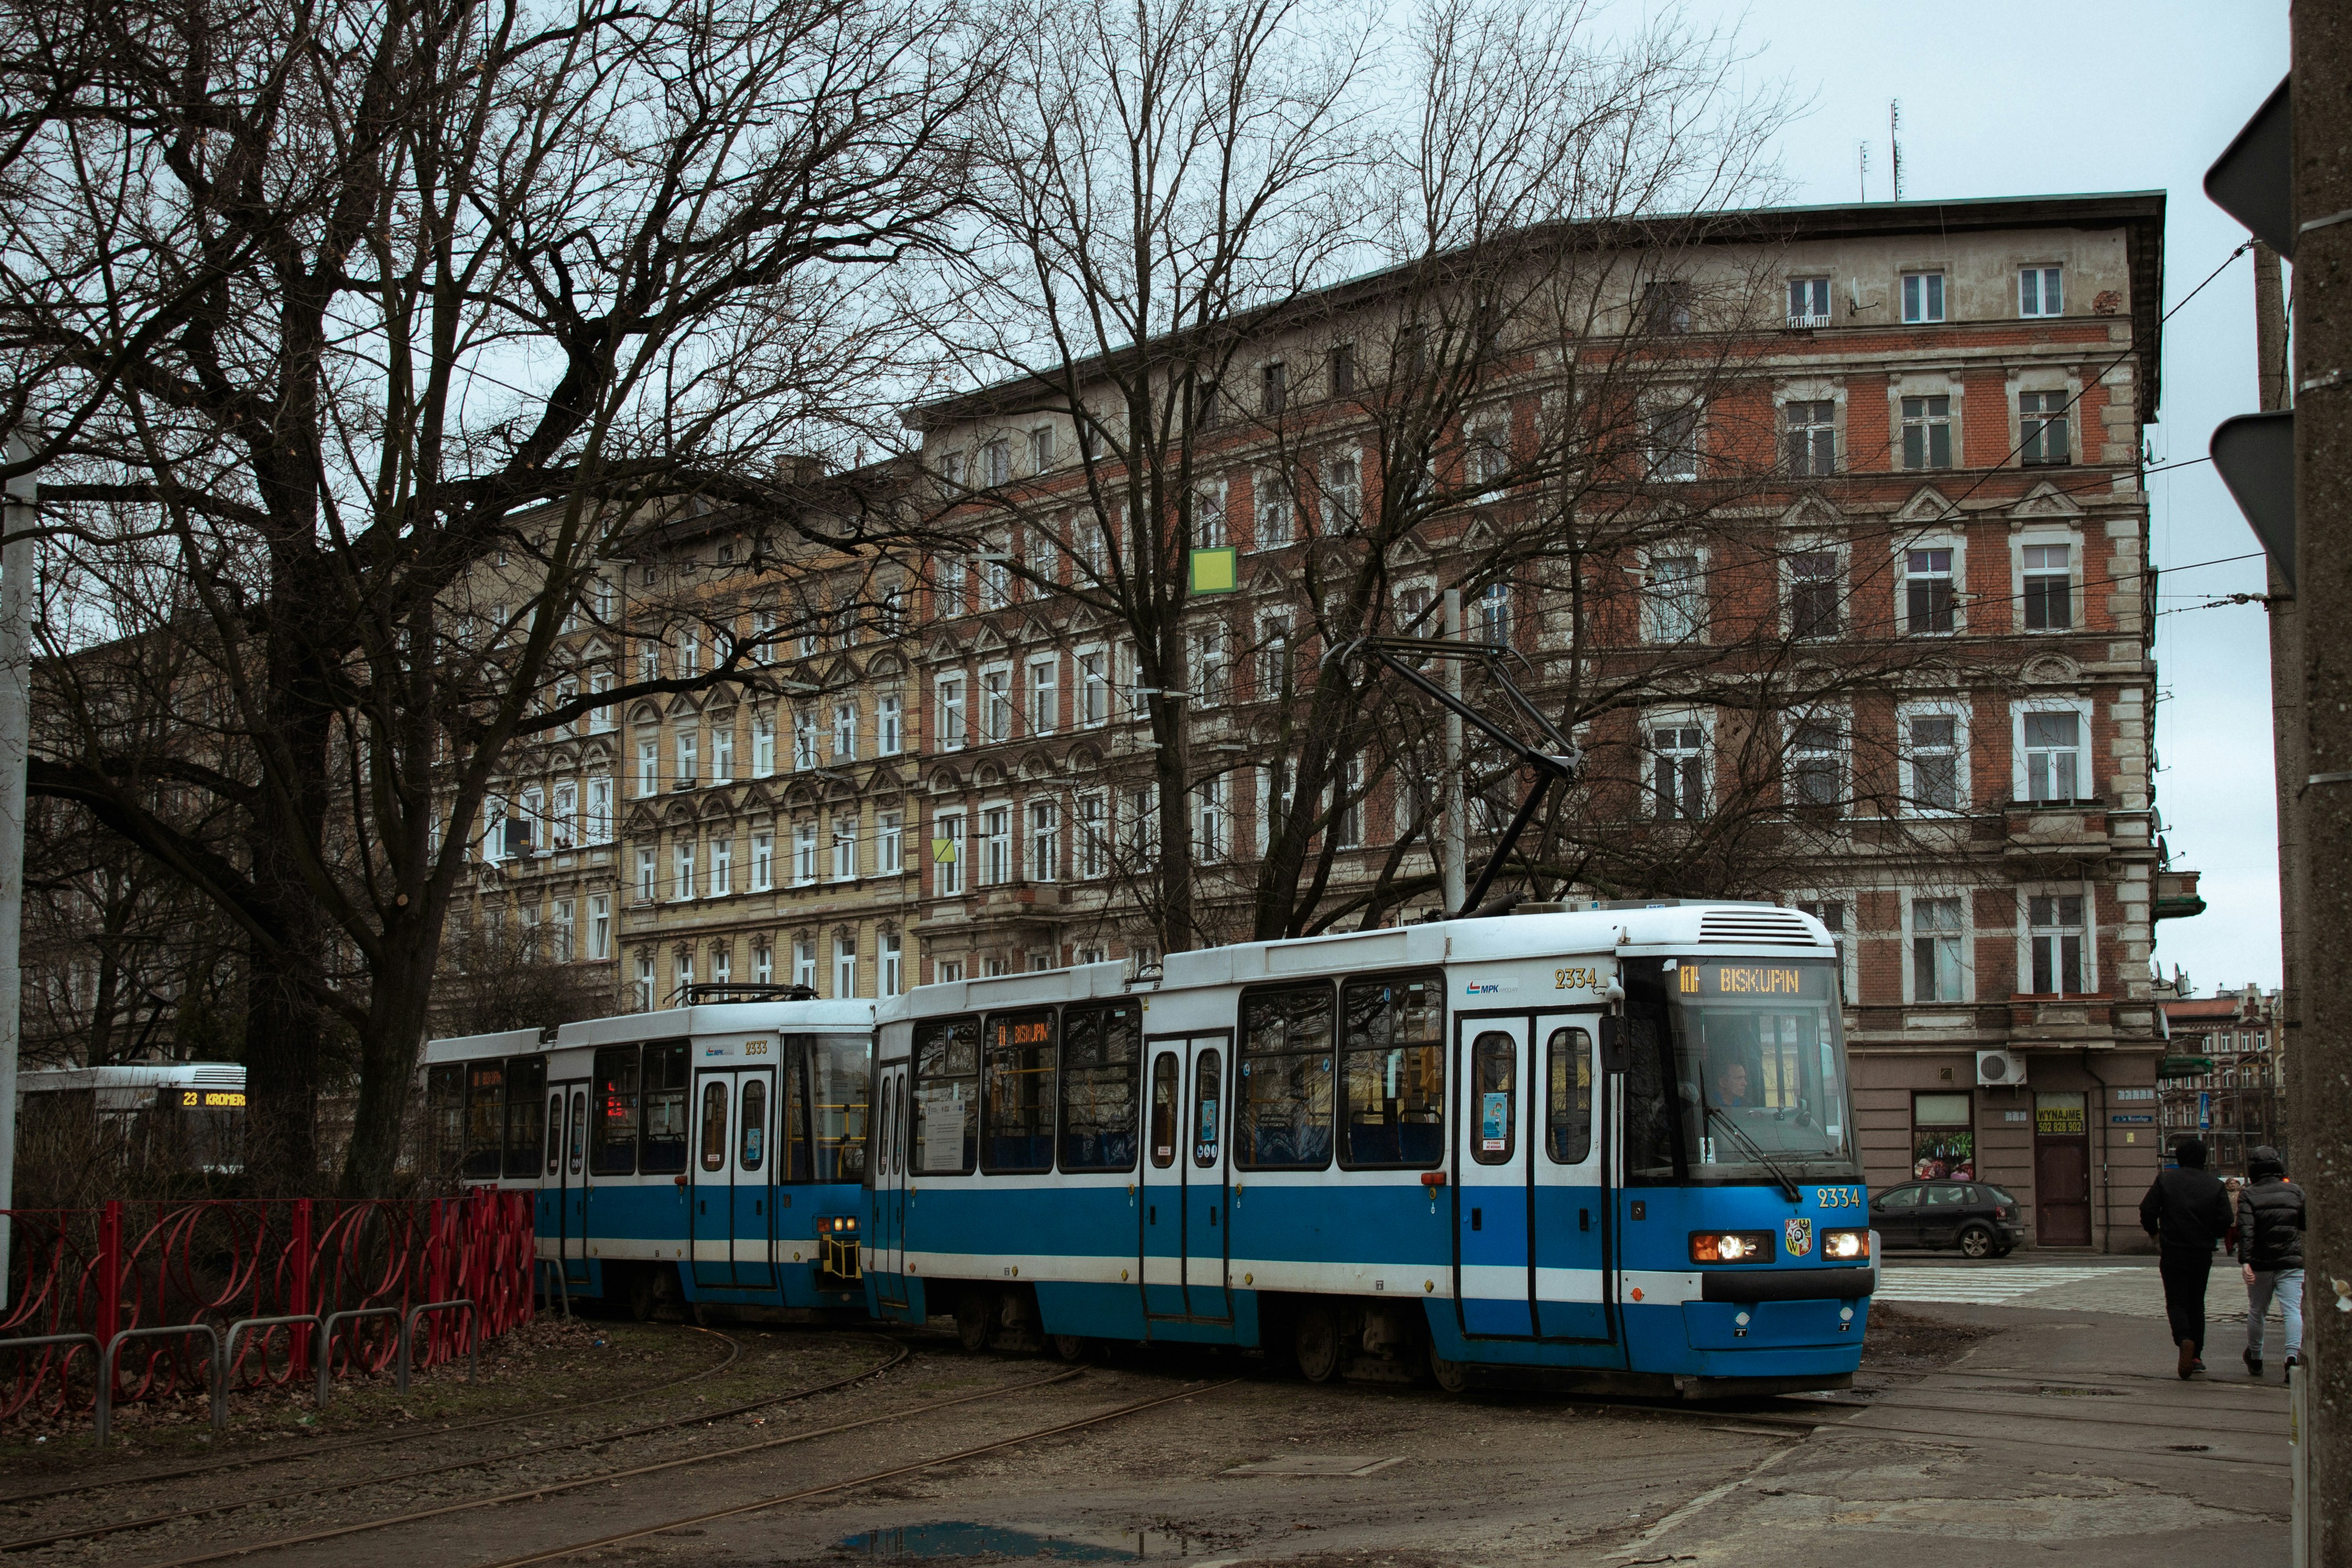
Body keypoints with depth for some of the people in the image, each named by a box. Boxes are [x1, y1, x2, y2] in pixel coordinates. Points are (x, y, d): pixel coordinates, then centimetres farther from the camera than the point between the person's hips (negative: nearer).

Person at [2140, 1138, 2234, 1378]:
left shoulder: (2166, 1180, -4)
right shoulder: (2215, 1185, 0)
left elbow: (2147, 1210, -6)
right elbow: (2225, 1219, -4)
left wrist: (2154, 1233, 12)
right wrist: (2209, 1236, 15)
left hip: (2173, 1252, -2)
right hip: (2203, 1253, 2)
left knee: (2176, 1302, 2)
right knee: (2196, 1302, 16)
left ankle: (2184, 1339, -27)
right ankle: (2196, 1355, 16)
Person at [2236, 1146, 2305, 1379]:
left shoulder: (2248, 1196, -3)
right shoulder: (2295, 1192, 4)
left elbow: (2246, 1230, -15)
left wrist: (2245, 1261, -20)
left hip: (2260, 1264, 0)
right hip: (2292, 1263, 0)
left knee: (2257, 1312, 15)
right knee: (2293, 1310, -6)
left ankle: (2255, 1359, 28)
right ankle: (2293, 1354, -27)